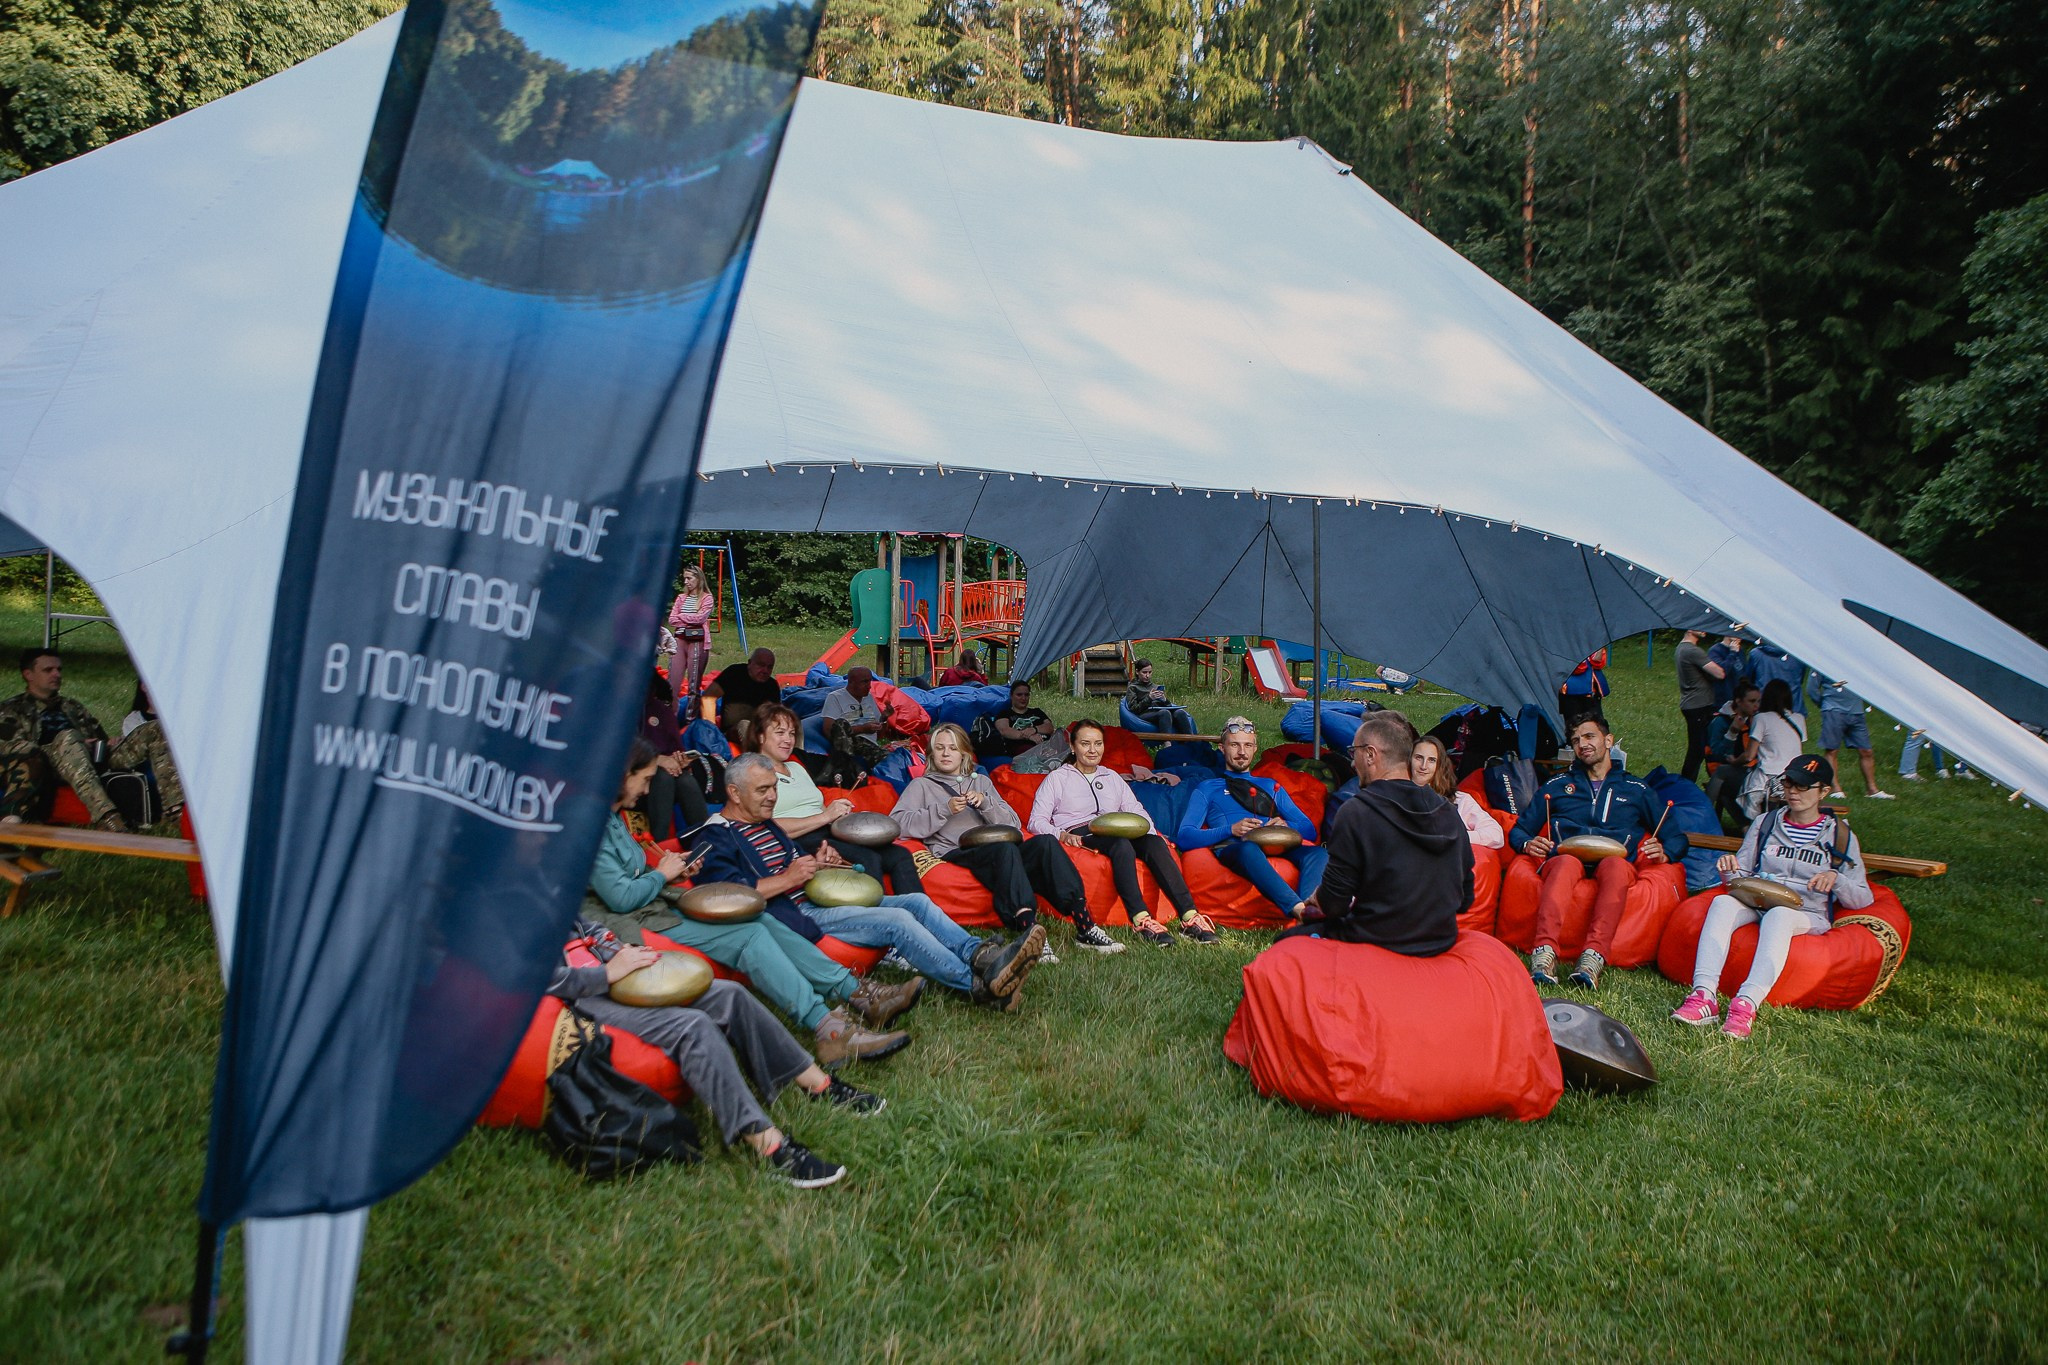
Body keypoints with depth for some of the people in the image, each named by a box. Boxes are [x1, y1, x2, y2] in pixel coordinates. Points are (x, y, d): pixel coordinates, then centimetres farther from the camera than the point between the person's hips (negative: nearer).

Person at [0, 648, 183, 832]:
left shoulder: (73, 708, 37)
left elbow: (100, 740, 33)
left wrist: (100, 747, 5)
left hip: (95, 764, 5)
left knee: (154, 730, -15)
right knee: (67, 738, -39)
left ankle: (176, 807, -41)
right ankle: (105, 817, -60)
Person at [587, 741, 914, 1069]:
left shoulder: (612, 817, 15)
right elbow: (622, 897, -23)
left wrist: (673, 869, 8)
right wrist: (662, 874, -5)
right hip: (636, 923, -10)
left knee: (761, 922, -4)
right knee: (749, 937, -21)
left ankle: (857, 993, -9)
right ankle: (829, 1031, -26)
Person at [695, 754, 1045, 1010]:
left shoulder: (765, 824, 26)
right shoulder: (715, 838, -2)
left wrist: (817, 861, 11)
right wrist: (788, 878, -16)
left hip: (819, 899, 10)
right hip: (795, 916, -10)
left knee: (917, 901, -6)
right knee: (897, 921, -25)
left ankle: (982, 955, -23)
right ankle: (979, 985, -29)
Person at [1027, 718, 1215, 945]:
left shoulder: (1113, 778, 31)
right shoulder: (1057, 778, 17)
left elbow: (1137, 811, 22)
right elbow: (1036, 821, 5)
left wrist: (1149, 830, -1)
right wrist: (1061, 835, -15)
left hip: (1117, 832, 4)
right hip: (1080, 836, -4)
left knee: (1154, 843, -30)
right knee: (1121, 843, -38)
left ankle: (1189, 916, -44)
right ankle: (1141, 920, -52)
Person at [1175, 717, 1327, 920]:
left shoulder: (1271, 786, 35)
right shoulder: (1207, 789, 24)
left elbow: (1309, 829, 24)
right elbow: (1184, 837, 7)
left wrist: (1285, 826, -1)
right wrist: (1231, 830, -8)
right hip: (1232, 849, -4)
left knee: (1317, 851, -30)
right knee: (1248, 849, -42)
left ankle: (1309, 902, -57)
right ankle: (1297, 908, -59)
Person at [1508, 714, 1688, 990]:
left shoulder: (1636, 789, 26)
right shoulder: (1557, 785, 28)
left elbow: (1677, 837, 23)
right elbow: (1519, 831, 24)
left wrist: (1664, 852, -1)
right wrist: (1527, 844, 0)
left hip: (1615, 864, 0)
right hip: (1564, 860, 0)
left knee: (1615, 865, -38)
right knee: (1566, 863, -38)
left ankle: (1593, 956, -54)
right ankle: (1545, 953, -56)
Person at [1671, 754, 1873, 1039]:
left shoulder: (1840, 836, 11)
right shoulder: (1765, 823, 18)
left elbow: (1864, 900, 8)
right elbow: (1741, 877, 19)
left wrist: (1836, 879, -13)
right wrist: (1729, 869, -6)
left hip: (1808, 917, -2)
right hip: (1757, 903, 2)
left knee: (1778, 915, -39)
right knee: (1723, 902, -34)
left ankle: (1747, 1004, -57)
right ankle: (1704, 996, -50)